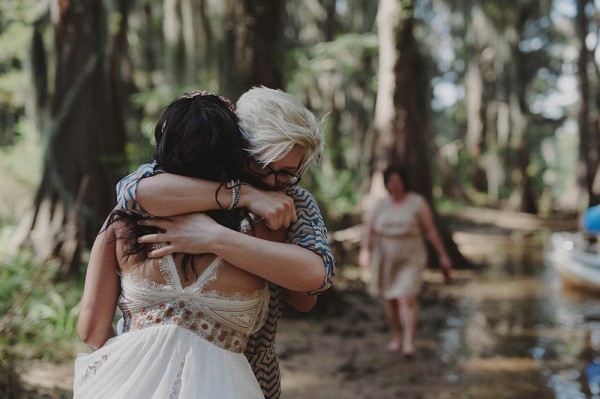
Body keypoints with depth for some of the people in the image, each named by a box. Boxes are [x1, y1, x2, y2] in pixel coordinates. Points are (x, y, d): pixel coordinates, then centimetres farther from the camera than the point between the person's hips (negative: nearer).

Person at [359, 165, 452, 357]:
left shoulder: (418, 203, -3)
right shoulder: (380, 205, 4)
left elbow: (431, 230, -3)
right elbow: (369, 231, -3)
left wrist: (442, 255, -5)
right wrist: (365, 251, -21)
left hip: (410, 260, -3)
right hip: (386, 260, 3)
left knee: (407, 298, -16)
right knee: (390, 300, 10)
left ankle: (409, 342, -14)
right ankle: (395, 337, 27)